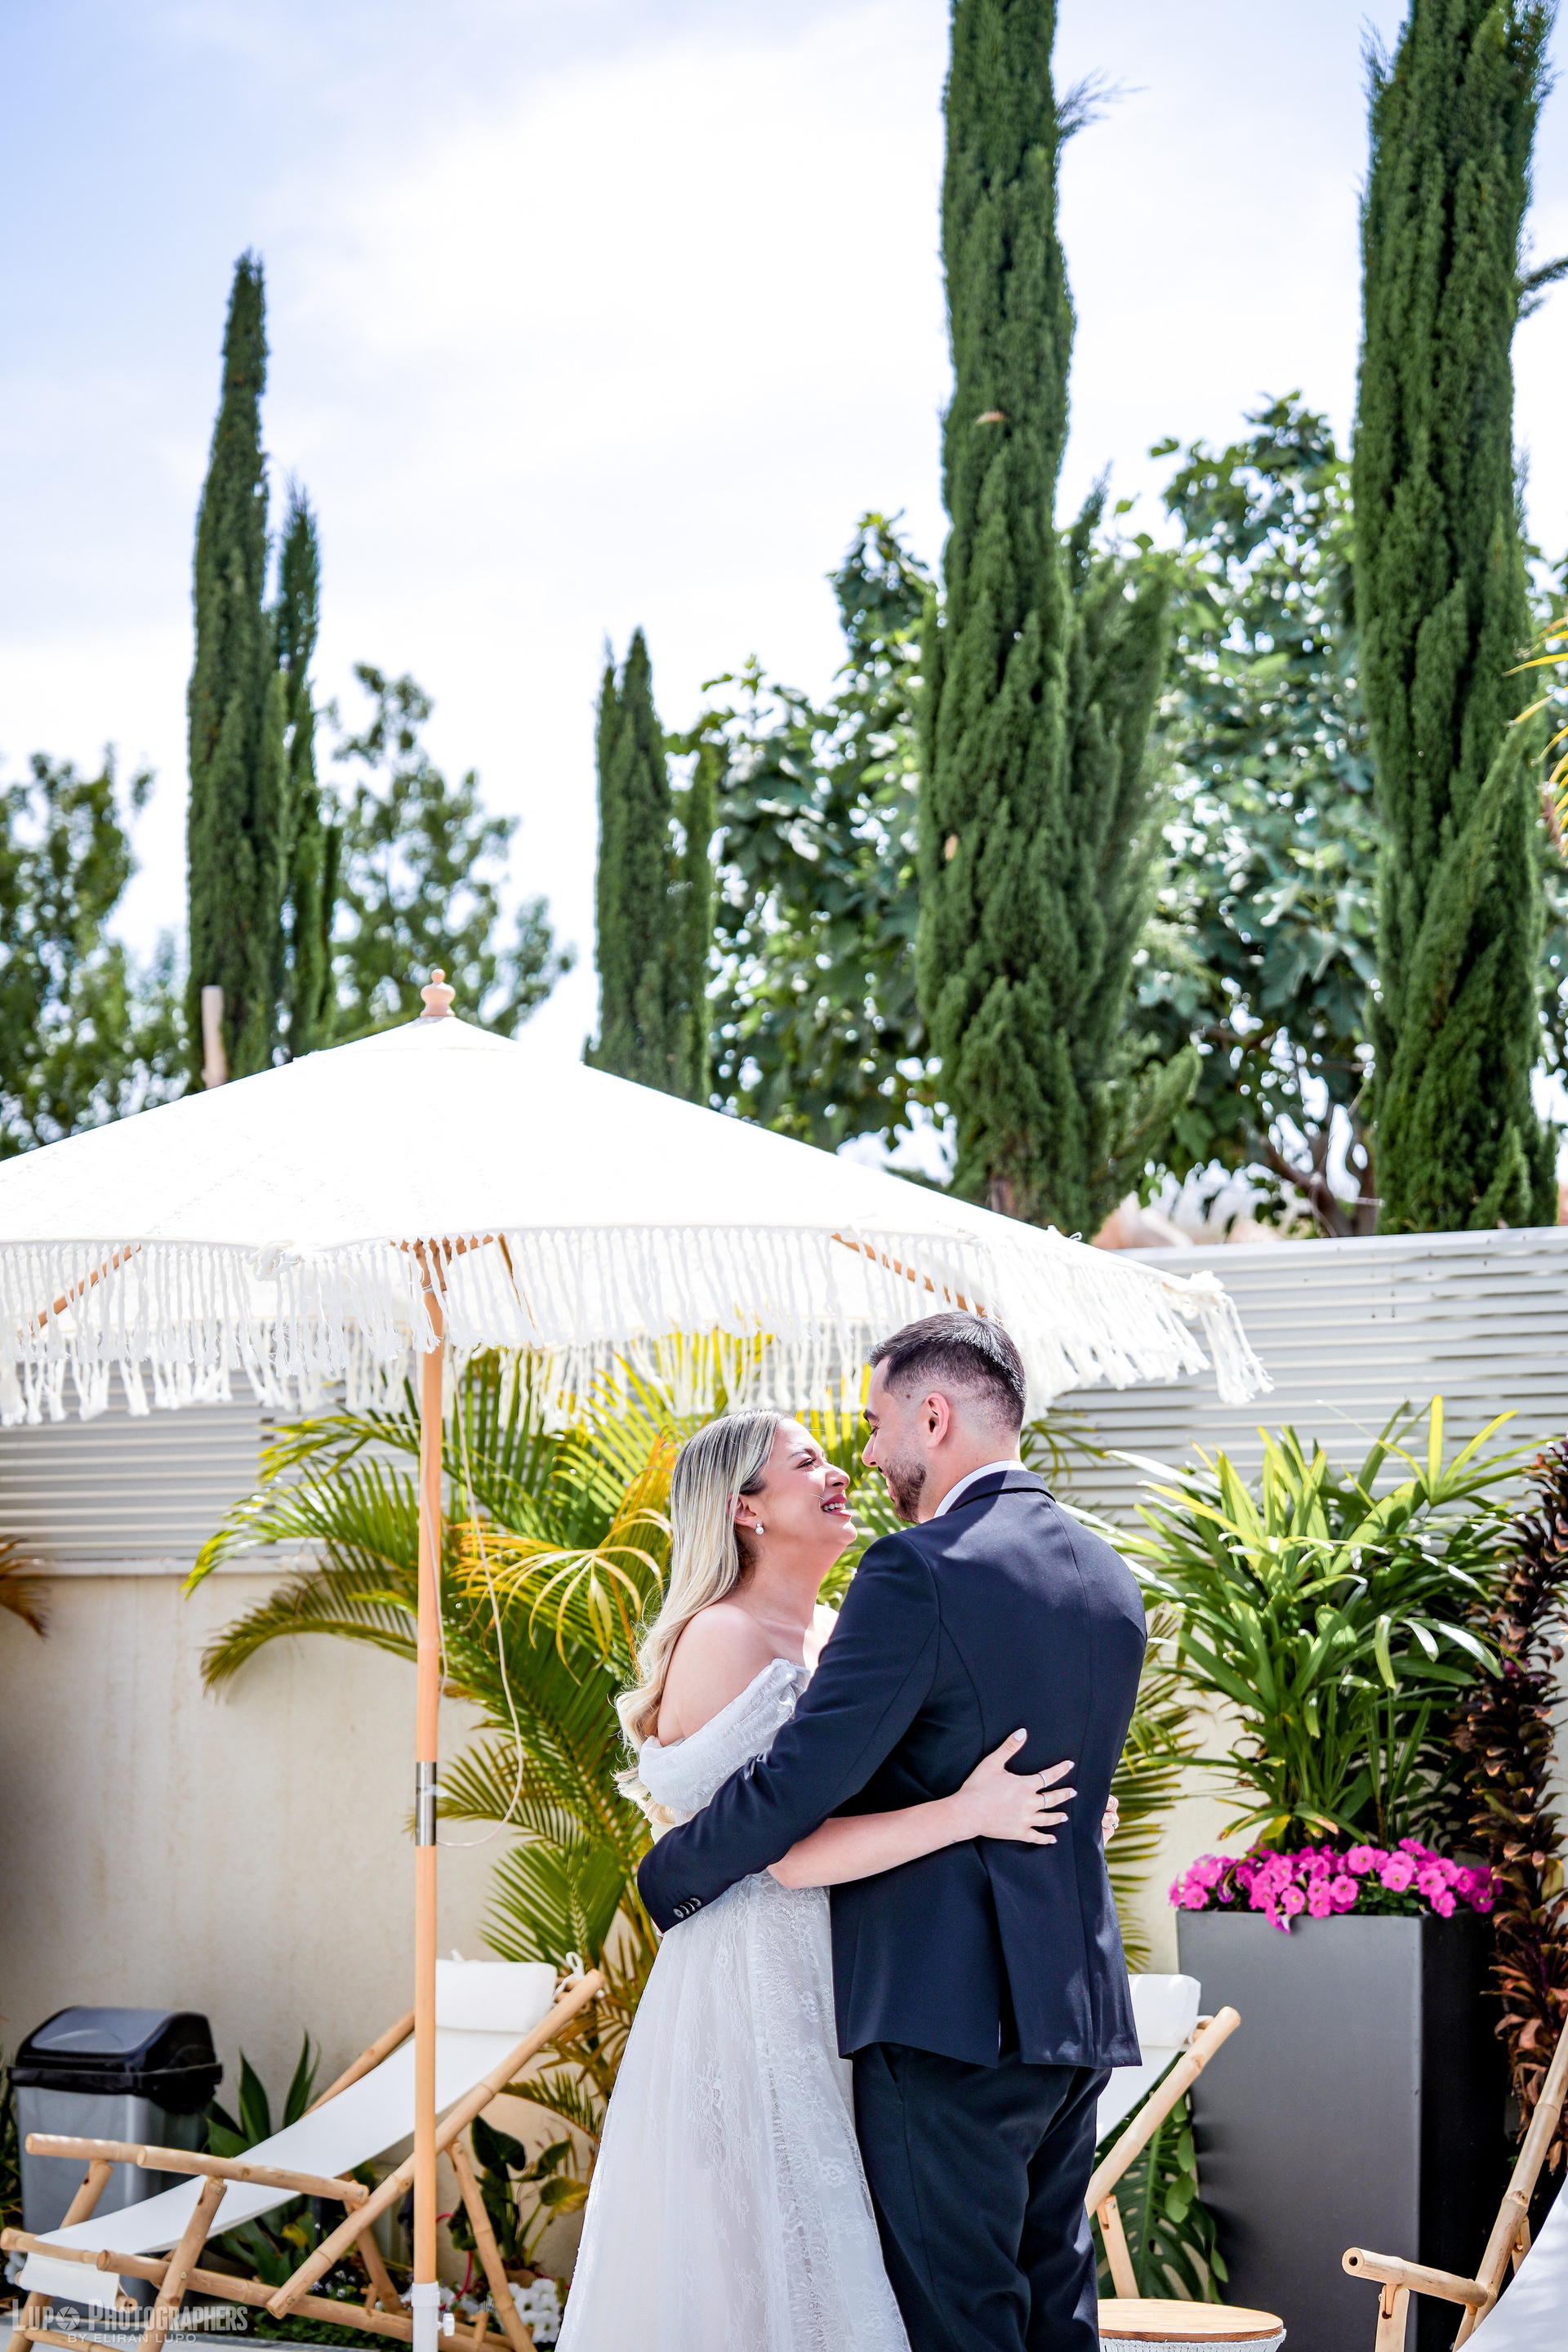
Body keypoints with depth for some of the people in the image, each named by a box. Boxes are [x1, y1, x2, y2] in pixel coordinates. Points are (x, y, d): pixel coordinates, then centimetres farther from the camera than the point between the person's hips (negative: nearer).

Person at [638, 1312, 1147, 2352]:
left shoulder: (921, 1571, -15)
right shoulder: (1111, 1576, 11)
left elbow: (797, 1783, -16)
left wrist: (665, 1880, -1)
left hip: (948, 2007, -8)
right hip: (1076, 2001, 8)